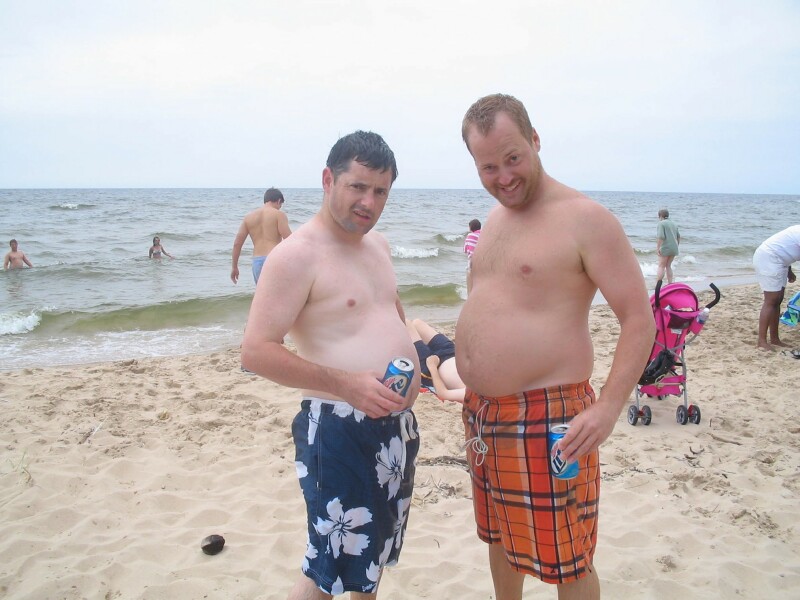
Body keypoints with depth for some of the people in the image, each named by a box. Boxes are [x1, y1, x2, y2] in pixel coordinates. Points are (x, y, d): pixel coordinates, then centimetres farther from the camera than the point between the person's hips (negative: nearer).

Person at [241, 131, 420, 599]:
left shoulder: (379, 245, 9)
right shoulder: (298, 254, -16)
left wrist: (412, 358, 10)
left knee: (376, 550, 24)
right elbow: (256, 352, -21)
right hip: (339, 430, -8)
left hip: (397, 423, 8)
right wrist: (344, 383, -28)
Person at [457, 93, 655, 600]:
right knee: (499, 536, 24)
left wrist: (608, 407, -25)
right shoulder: (496, 218, 11)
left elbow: (640, 318, -16)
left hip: (546, 417, -7)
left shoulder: (585, 218, -13)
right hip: (482, 412, 8)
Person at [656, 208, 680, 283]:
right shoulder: (673, 223, 17)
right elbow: (678, 236, 20)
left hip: (665, 248, -7)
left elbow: (661, 237, -18)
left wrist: (658, 247, -16)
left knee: (661, 267, -3)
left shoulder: (661, 223, -7)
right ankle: (670, 284, 11)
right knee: (668, 266, 15)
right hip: (674, 248, 7)